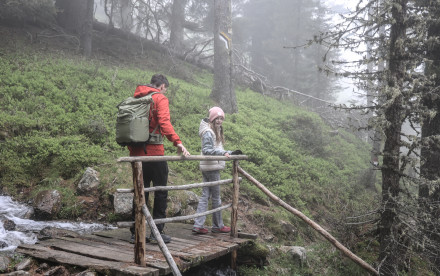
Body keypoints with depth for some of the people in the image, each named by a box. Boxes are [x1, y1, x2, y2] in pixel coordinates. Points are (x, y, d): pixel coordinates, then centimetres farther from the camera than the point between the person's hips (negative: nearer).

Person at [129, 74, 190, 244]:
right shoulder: (160, 99, -4)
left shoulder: (136, 99, 17)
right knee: (161, 191, 3)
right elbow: (164, 122, -20)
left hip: (136, 152, 7)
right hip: (154, 152, -7)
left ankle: (136, 232, 14)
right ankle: (157, 232, 5)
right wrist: (178, 142, -28)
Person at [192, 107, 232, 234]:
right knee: (216, 197, 1)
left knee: (205, 196, 8)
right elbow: (206, 150, -20)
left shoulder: (216, 131, 18)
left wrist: (229, 153, 18)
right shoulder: (208, 132, -13)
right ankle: (217, 226, 14)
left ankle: (198, 225, 9)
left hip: (210, 167, 10)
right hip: (211, 167, -10)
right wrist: (222, 152, -28)